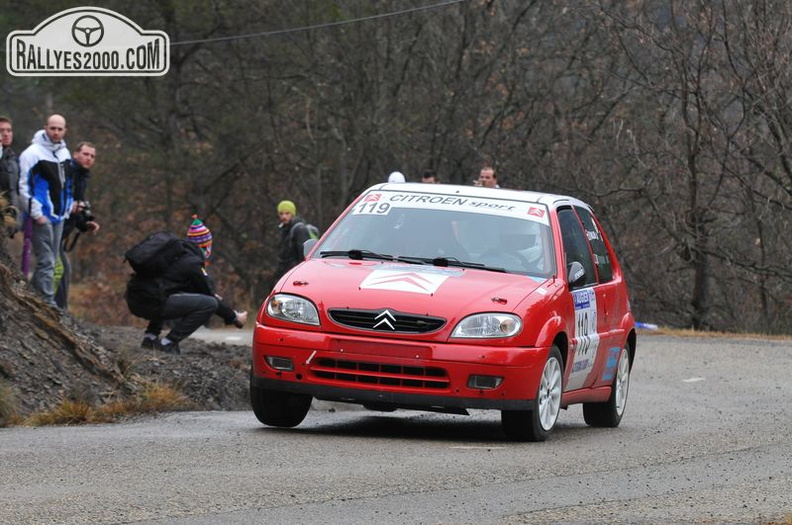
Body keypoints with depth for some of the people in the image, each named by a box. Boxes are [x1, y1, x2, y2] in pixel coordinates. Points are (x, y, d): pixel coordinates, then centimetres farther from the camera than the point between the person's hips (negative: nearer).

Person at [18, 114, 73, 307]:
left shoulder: (64, 153, 13)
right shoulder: (33, 153, -10)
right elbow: (24, 186, -13)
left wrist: (67, 209, 17)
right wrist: (36, 214, -16)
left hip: (59, 217, 8)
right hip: (41, 218, -8)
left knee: (50, 261, 10)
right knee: (46, 262, -11)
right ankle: (48, 303, -11)